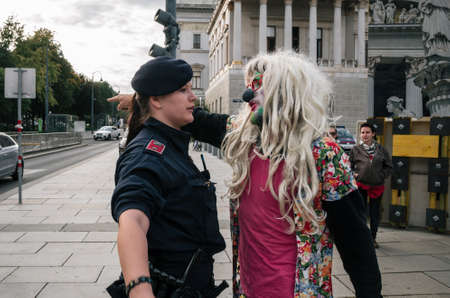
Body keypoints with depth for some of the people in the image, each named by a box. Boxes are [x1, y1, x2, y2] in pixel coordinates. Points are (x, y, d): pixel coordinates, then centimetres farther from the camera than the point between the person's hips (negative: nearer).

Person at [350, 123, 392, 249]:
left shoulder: (381, 150, 4)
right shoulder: (356, 150, 2)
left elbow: (388, 166, 11)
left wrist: (381, 176, -1)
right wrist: (354, 174, -7)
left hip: (377, 186, 1)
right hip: (361, 185, -1)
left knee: (375, 212, 8)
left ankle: (373, 237, 22)